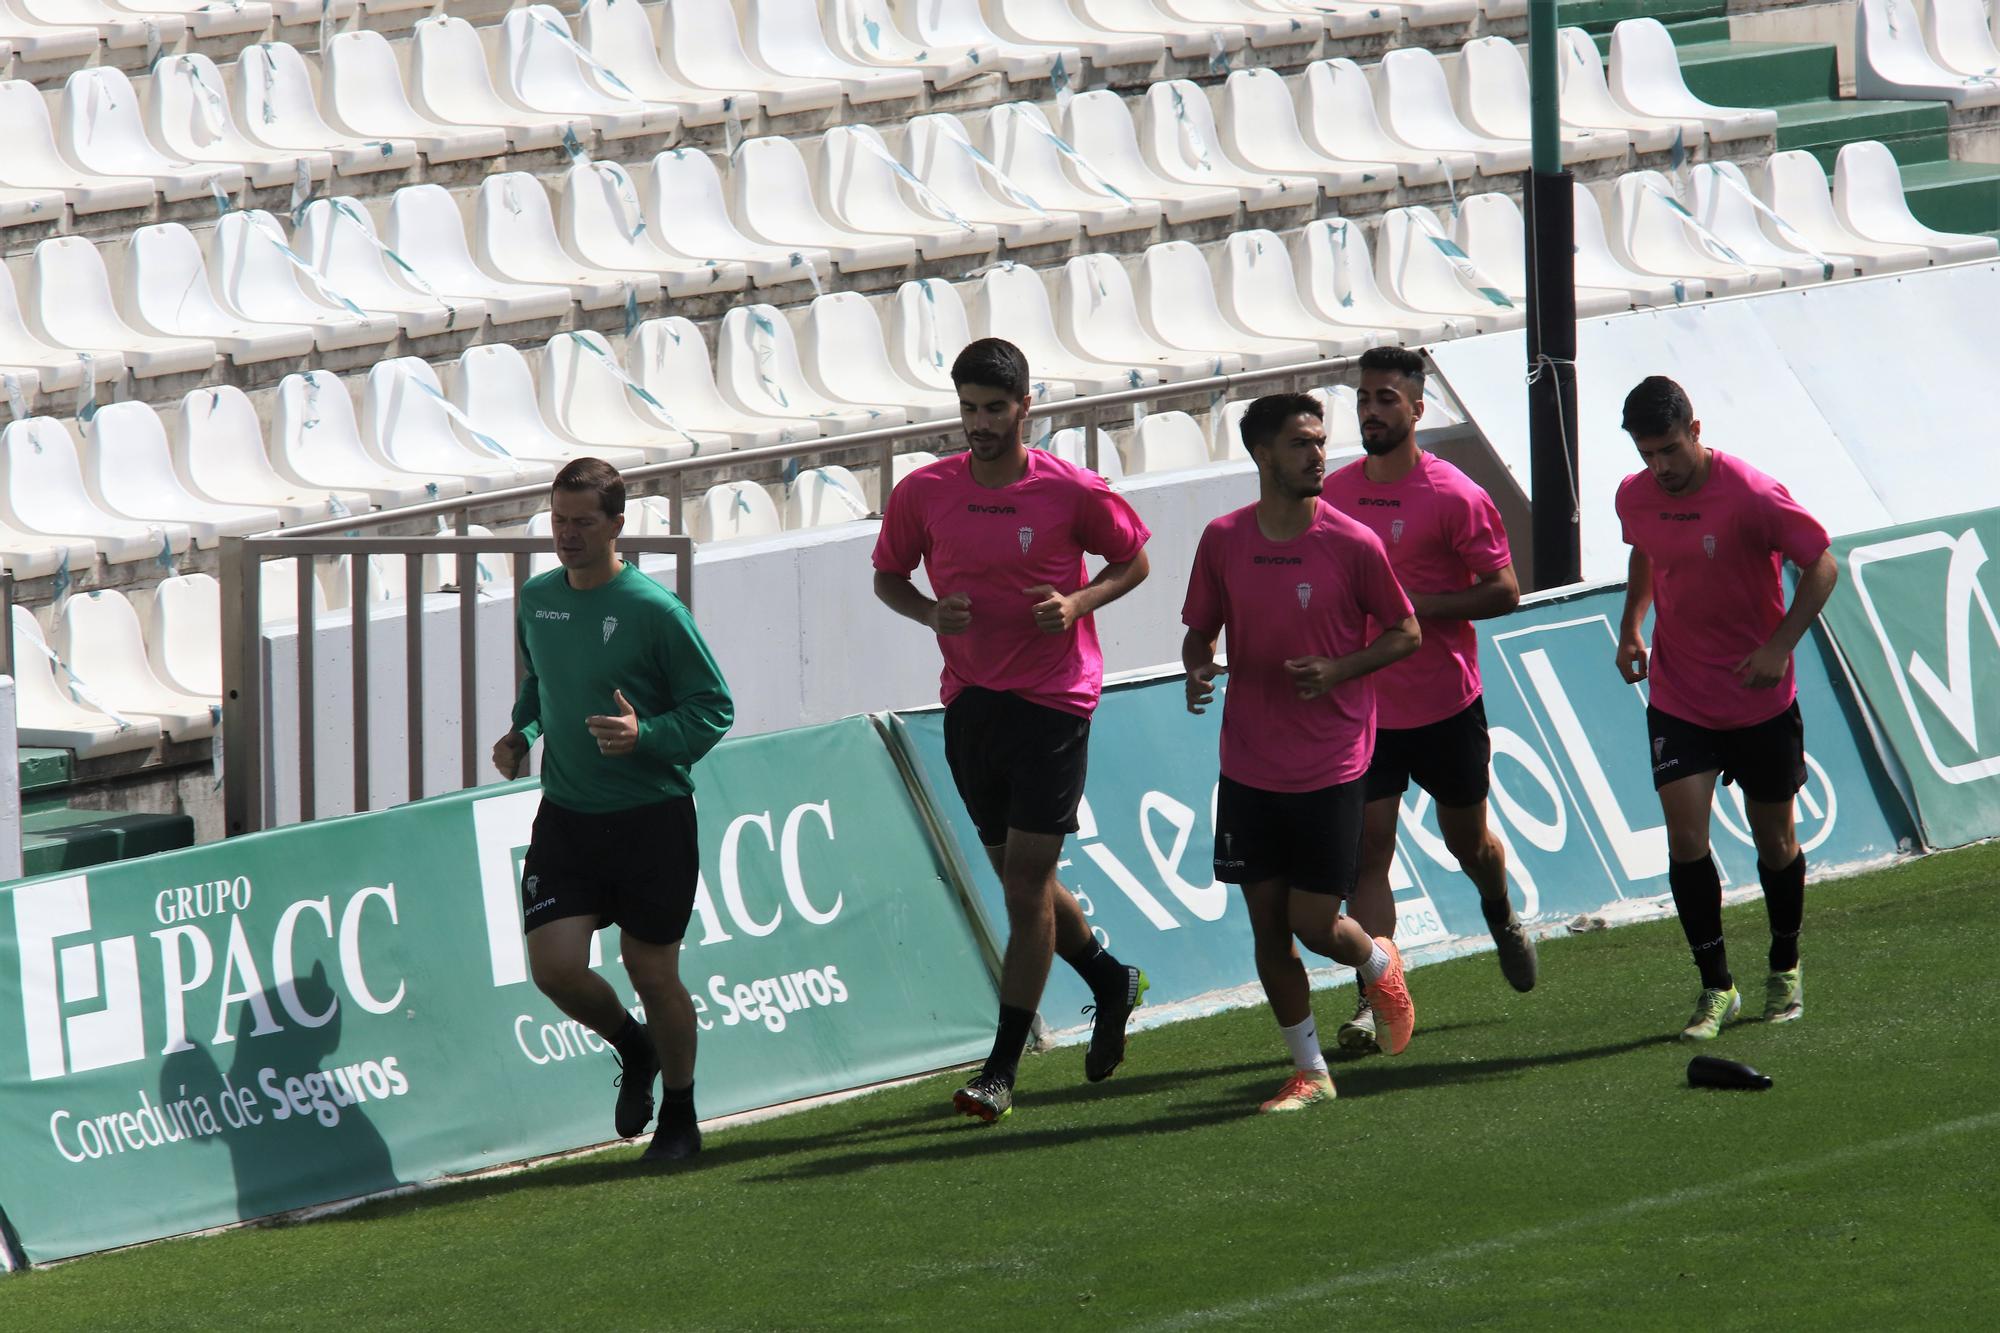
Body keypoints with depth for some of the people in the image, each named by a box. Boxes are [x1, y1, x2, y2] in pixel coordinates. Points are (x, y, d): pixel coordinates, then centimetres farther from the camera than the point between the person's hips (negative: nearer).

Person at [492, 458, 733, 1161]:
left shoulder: (655, 610, -12)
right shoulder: (536, 600, 5)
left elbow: (714, 708, -8)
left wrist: (645, 737, -24)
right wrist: (521, 732, 5)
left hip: (652, 818, -4)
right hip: (564, 816, 4)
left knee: (652, 973, 3)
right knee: (555, 966, -9)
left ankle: (679, 1115, 25)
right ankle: (632, 1046, 23)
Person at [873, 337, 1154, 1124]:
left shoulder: (1072, 493, -8)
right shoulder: (924, 494, 0)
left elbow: (1132, 558, 6)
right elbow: (888, 574, 13)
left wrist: (1078, 603, -12)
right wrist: (929, 612, -9)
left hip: (1053, 701, -4)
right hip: (970, 700, 4)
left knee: (1026, 883, -8)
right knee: (1018, 878, 14)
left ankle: (1002, 1069, -5)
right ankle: (1111, 983, 41)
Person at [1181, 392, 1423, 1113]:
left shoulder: (1353, 544, -9)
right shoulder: (1223, 540, -1)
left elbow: (1406, 633, 1)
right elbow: (1201, 629, 12)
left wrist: (1337, 670, -15)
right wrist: (1198, 668, -11)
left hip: (1329, 768, -3)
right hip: (1249, 767, 3)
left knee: (1315, 925, -3)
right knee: (1267, 926, 4)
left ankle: (1379, 964, 32)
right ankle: (1309, 1072, 18)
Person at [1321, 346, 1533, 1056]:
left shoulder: (1455, 497, -12)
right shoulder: (1333, 493, 4)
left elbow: (1504, 590, -11)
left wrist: (1418, 604, -21)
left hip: (1445, 703, -3)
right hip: (1363, 703, 3)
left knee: (1467, 839, 16)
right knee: (1368, 848, -8)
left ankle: (1502, 918, 49)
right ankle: (1375, 1000, -10)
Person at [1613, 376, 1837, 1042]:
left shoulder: (1752, 496, -19)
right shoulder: (1635, 497, -3)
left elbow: (1821, 566, -11)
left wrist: (1779, 645, -20)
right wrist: (1631, 626, 4)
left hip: (1760, 700, -3)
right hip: (1678, 701, 3)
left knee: (1774, 840, 9)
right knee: (1685, 836, -10)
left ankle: (1785, 970, 32)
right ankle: (1716, 988, -1)